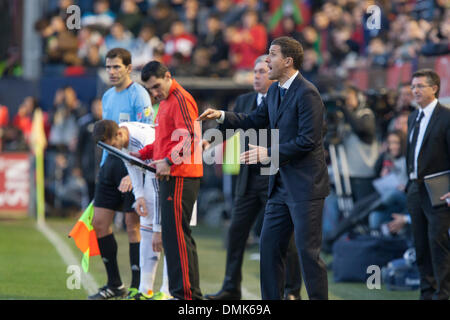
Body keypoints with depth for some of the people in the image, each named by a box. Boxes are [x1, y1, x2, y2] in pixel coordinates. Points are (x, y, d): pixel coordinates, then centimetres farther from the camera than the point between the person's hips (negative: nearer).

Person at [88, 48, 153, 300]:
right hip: (111, 163, 8)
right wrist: (104, 165, 18)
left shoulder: (139, 96, -9)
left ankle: (137, 288, 2)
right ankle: (115, 285, 15)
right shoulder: (107, 97, 15)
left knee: (133, 226, -5)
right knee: (99, 223, 4)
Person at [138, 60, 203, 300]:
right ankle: (190, 292, 14)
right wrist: (144, 153, 16)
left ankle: (185, 292, -11)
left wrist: (168, 162, -24)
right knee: (179, 235, 11)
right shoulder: (166, 101, 22)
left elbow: (190, 138, -20)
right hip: (170, 176, 10)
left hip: (180, 176, -10)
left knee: (175, 234, -11)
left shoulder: (181, 100, -10)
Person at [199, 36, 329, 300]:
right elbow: (257, 120, 25)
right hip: (281, 186, 9)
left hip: (305, 185, -9)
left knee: (308, 251, -5)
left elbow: (307, 140, -21)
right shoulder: (275, 91, 12)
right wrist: (222, 117, 12)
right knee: (269, 246, 10)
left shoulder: (307, 94, -16)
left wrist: (269, 153, -19)